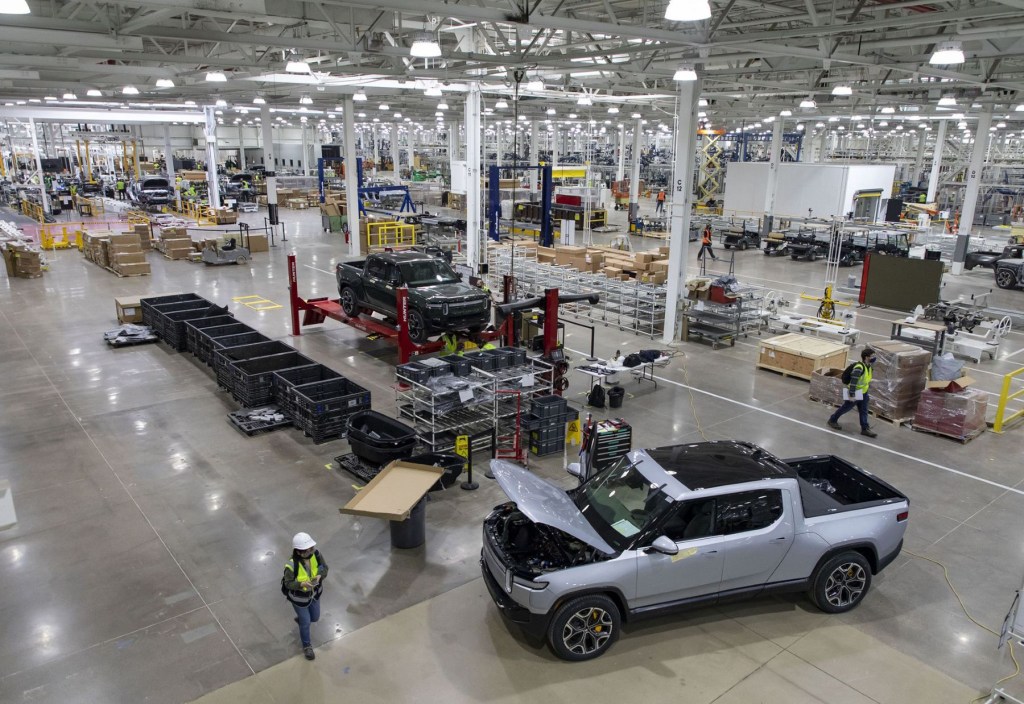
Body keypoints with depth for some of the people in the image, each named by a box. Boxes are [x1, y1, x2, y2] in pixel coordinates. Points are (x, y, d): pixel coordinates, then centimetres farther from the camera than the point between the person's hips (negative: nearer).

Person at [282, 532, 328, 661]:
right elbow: (288, 583, -22)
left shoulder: (315, 554, -26)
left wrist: (319, 576, -34)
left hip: (314, 593, 4)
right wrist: (302, 584, -40)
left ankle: (300, 618, 61)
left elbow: (324, 568, -12)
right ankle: (307, 647, 44)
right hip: (299, 597, -4)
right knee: (306, 623, 15)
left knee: (315, 618, 25)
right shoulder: (291, 565, -37)